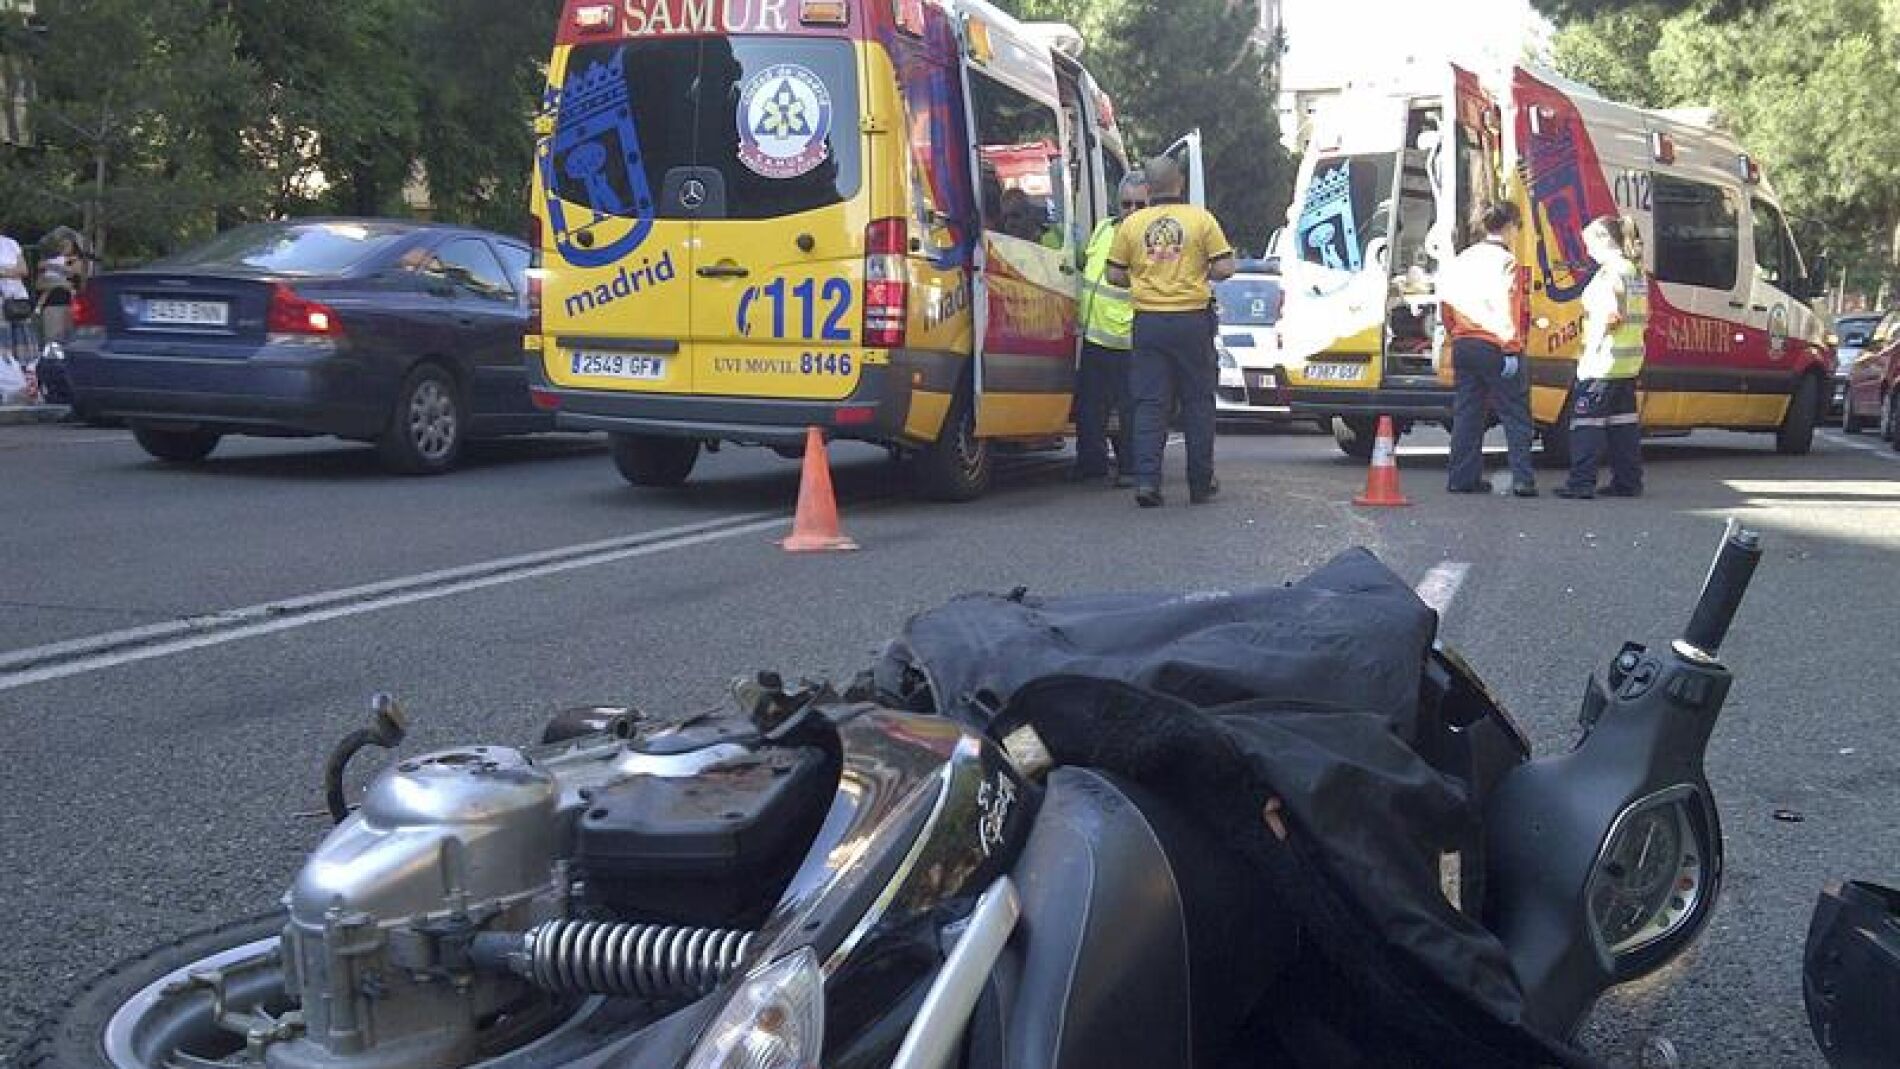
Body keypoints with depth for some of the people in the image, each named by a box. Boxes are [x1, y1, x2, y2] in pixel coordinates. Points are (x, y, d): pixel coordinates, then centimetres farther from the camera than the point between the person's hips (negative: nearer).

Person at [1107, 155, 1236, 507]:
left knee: (1149, 403, 4)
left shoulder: (1131, 224, 2)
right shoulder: (1201, 219, -2)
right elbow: (1225, 268, -5)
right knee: (1197, 402, 9)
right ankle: (1201, 484, 15)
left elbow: (1115, 275, 4)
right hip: (1192, 320, -1)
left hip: (1148, 321, 1)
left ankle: (1146, 479, -6)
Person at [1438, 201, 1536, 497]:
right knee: (1516, 415, 0)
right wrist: (1511, 349, -15)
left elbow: (1447, 302, 13)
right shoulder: (1505, 262, -9)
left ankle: (1461, 478, 11)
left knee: (1466, 413, 10)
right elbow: (1506, 309, -15)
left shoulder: (1462, 259, 11)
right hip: (1494, 347, -6)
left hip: (1463, 347, 7)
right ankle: (1523, 479, -4)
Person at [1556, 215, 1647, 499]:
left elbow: (1607, 316, -21)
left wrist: (1589, 353, -18)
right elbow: (1642, 317, 17)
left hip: (1606, 359, -9)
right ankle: (1628, 481, 16)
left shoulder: (1610, 272, -13)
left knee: (1586, 418, -7)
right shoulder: (1637, 272, 15)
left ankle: (1581, 482, -10)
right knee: (1623, 420, 13)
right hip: (1630, 360, 9)